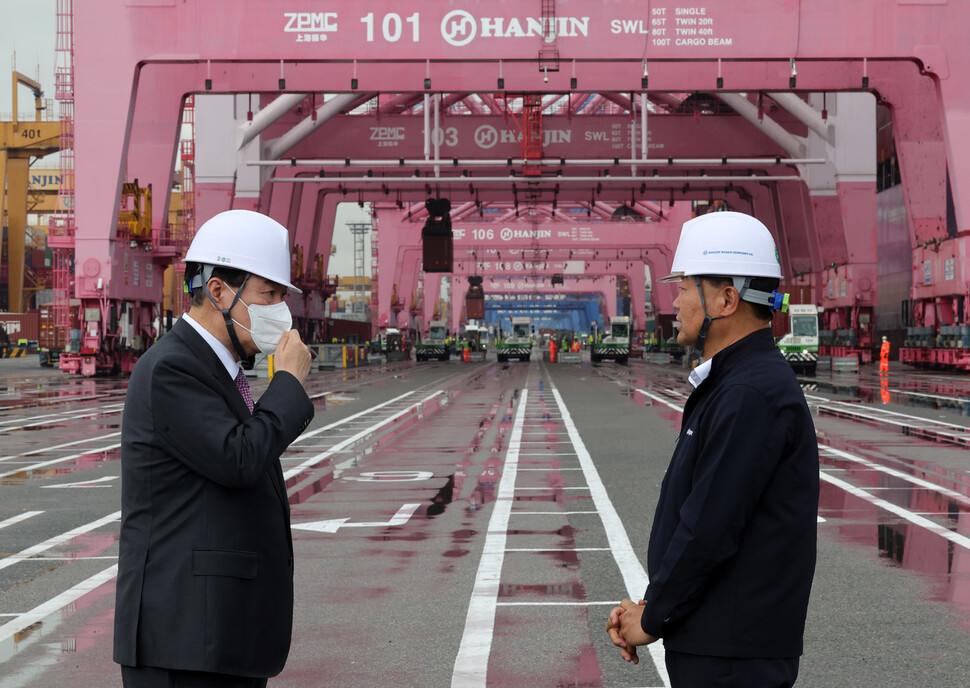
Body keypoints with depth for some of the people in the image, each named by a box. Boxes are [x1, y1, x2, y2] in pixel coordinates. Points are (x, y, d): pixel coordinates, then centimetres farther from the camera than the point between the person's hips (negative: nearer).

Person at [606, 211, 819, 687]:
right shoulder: (728, 385, 14)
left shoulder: (752, 396, -20)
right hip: (707, 644, 9)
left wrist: (653, 619, -11)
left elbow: (710, 528, -23)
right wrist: (649, 605, 7)